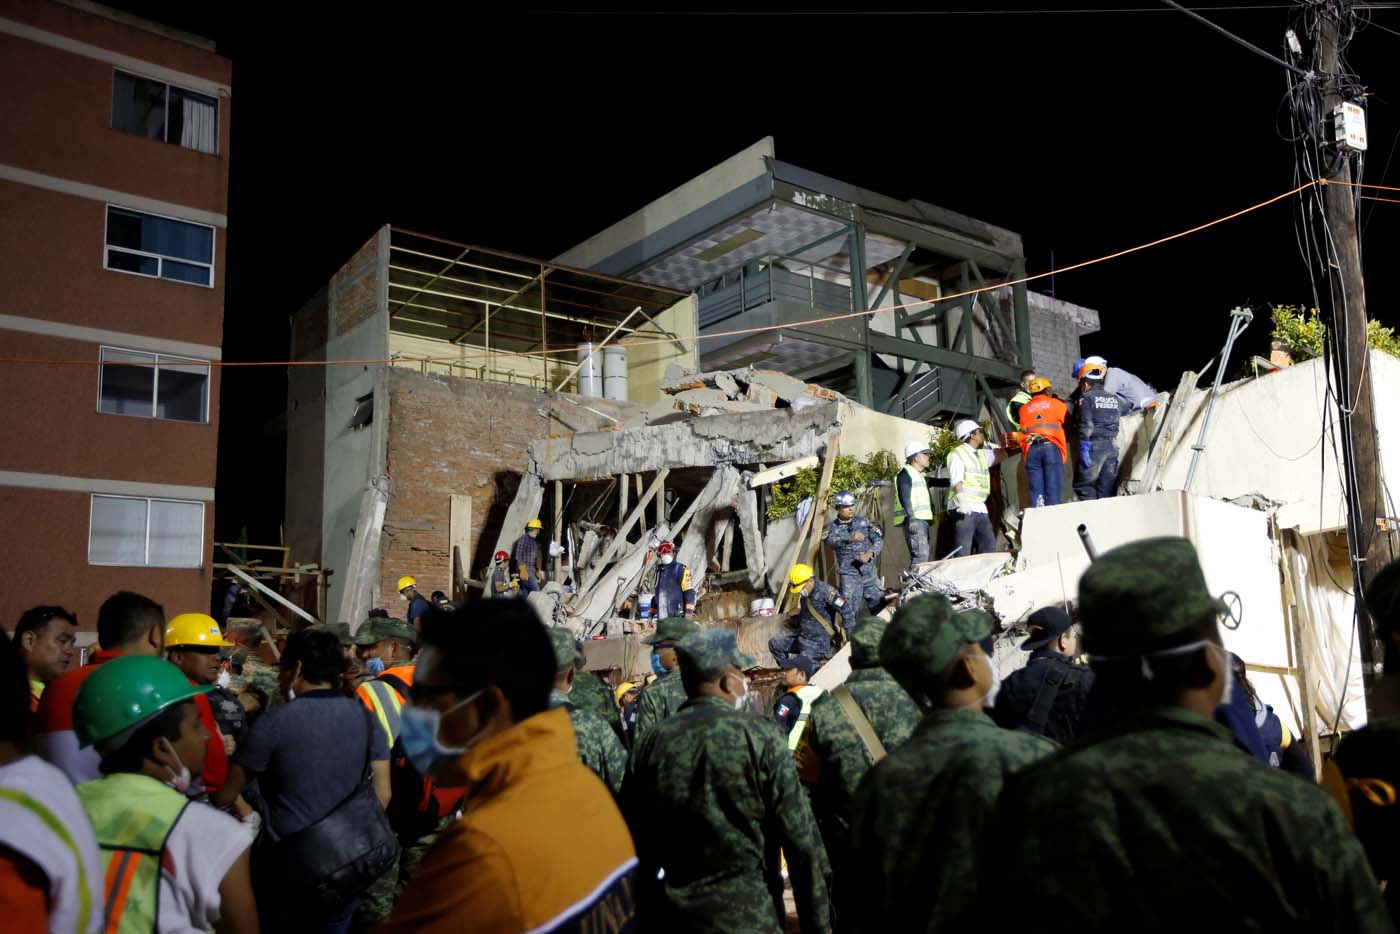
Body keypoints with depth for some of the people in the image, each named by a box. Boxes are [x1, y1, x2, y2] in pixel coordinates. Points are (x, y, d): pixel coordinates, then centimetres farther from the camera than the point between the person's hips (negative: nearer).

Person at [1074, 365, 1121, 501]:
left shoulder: (1086, 398, -5)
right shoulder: (1114, 398, 15)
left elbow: (1086, 426, -13)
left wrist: (1084, 450, -16)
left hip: (1095, 445, -6)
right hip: (1112, 445, 6)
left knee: (1082, 485, 0)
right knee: (1108, 488, 8)